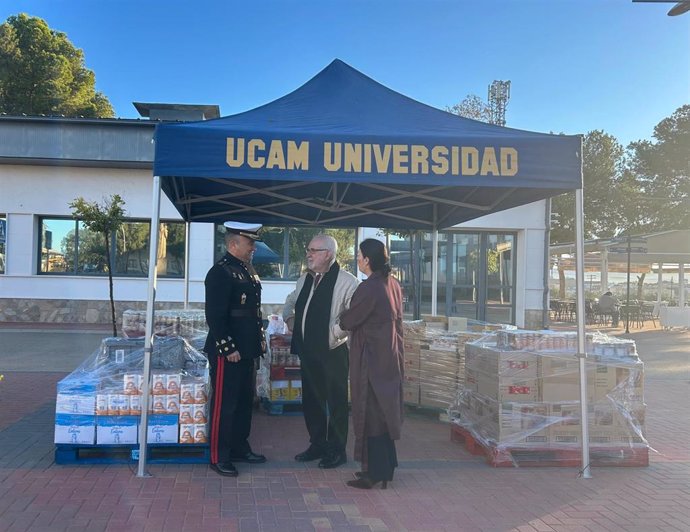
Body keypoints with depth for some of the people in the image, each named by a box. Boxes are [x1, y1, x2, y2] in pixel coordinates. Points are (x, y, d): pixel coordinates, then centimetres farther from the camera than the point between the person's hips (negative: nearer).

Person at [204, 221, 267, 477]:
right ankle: (219, 457, 11)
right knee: (224, 404, 0)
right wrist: (228, 348, -20)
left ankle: (239, 448, 30)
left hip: (246, 350, 9)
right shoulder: (220, 272, -14)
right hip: (227, 351, -9)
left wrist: (260, 338, 16)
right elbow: (215, 316, -19)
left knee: (245, 400, 17)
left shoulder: (248, 270, 13)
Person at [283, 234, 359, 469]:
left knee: (335, 401, 4)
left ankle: (337, 450, 18)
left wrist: (335, 333, -19)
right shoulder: (305, 279, 12)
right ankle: (317, 445, 31)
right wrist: (289, 318, 13)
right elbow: (290, 301, 31)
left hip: (332, 352, -8)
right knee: (311, 399, 16)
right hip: (307, 351, 8)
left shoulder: (346, 281, -14)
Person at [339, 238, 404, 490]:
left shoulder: (369, 288, -20)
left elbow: (349, 321, -13)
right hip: (391, 357, 9)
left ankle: (375, 472, 9)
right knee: (386, 411, 16)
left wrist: (342, 317, 10)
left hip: (372, 359, -8)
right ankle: (386, 466, 27)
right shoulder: (393, 283, 6)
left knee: (371, 413, 1)